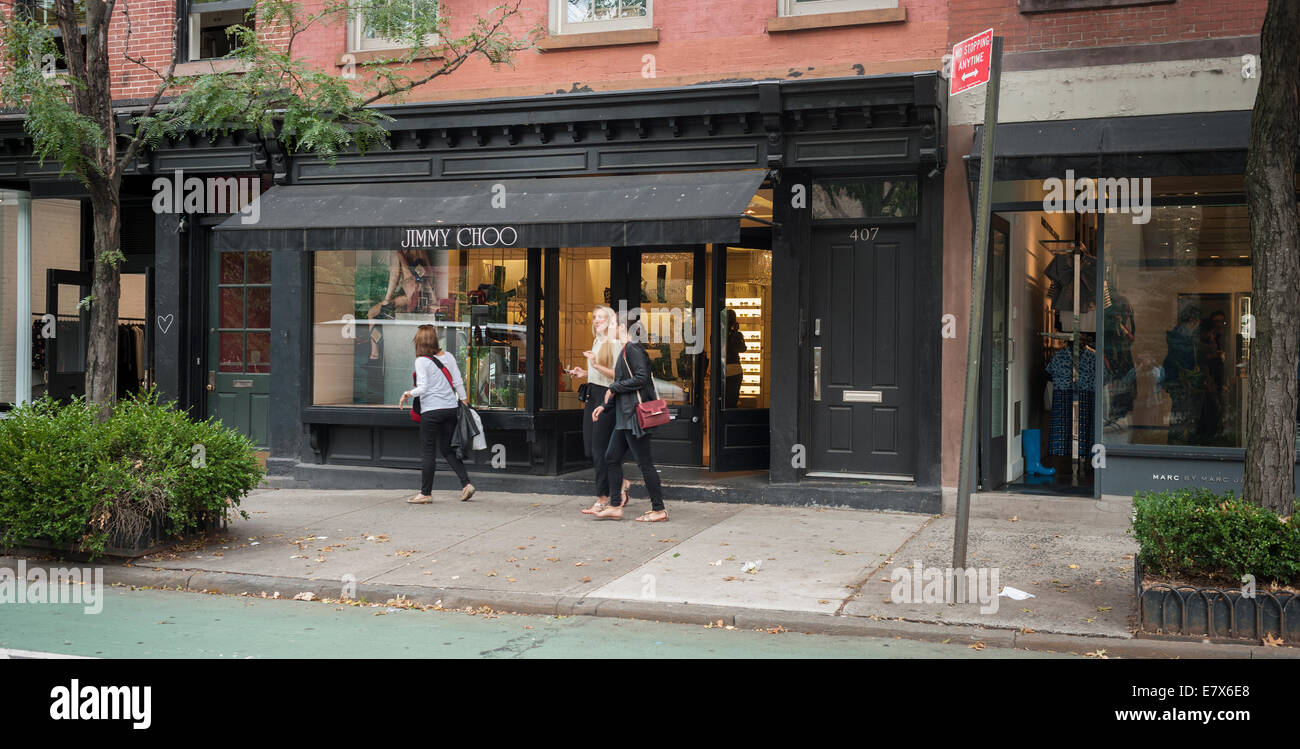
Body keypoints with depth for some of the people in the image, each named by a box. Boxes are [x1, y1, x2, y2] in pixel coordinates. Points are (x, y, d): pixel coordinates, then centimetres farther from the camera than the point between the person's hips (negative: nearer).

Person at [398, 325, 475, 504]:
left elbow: (423, 388, -14)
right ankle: (466, 483, 3)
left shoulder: (421, 361, -9)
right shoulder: (448, 356, 7)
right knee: (447, 449, 15)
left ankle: (426, 493, 7)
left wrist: (408, 394, 2)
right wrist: (463, 400, 16)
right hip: (450, 409, 6)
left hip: (431, 410, -6)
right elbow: (458, 382, 7)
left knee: (427, 452, 3)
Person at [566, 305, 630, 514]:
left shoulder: (615, 344, -9)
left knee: (599, 448, -6)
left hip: (607, 397, -9)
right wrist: (584, 373, 11)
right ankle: (620, 482, 23)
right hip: (592, 395, 9)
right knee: (589, 448, 7)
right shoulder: (596, 342, 18)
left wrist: (596, 365, -26)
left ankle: (603, 500, 1)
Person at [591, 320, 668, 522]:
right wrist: (605, 405, 18)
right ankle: (615, 507, 15)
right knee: (612, 458, 10)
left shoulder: (633, 349, -12)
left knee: (644, 462, -5)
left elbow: (641, 378, -22)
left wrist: (613, 388, -13)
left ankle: (659, 510, 1)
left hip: (635, 414, -11)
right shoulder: (626, 350, 19)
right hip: (625, 416, 11)